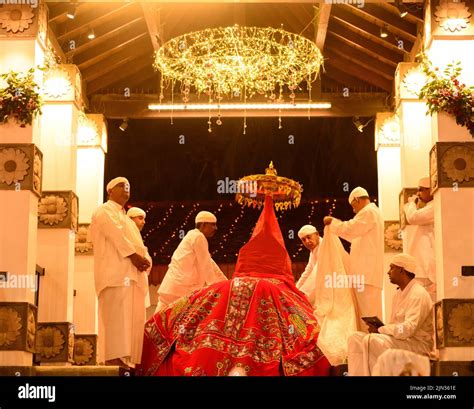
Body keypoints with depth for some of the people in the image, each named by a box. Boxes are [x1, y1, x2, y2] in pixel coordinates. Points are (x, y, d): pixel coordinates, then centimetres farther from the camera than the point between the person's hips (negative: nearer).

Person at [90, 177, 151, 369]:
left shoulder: (125, 219, 31)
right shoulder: (105, 211, 5)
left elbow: (137, 244, 20)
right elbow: (115, 234, -11)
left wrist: (144, 259, -1)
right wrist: (133, 255, -21)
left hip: (132, 271, 9)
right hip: (116, 270, -9)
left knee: (133, 316, 0)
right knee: (117, 314, -19)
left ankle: (127, 360, -3)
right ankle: (114, 357, -26)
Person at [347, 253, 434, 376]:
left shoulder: (418, 294, -15)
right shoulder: (399, 294, 17)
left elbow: (408, 329, -25)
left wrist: (380, 330, -16)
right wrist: (378, 328, -2)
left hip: (417, 344, -9)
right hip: (401, 339, 9)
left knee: (371, 340, -29)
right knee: (356, 338, -6)